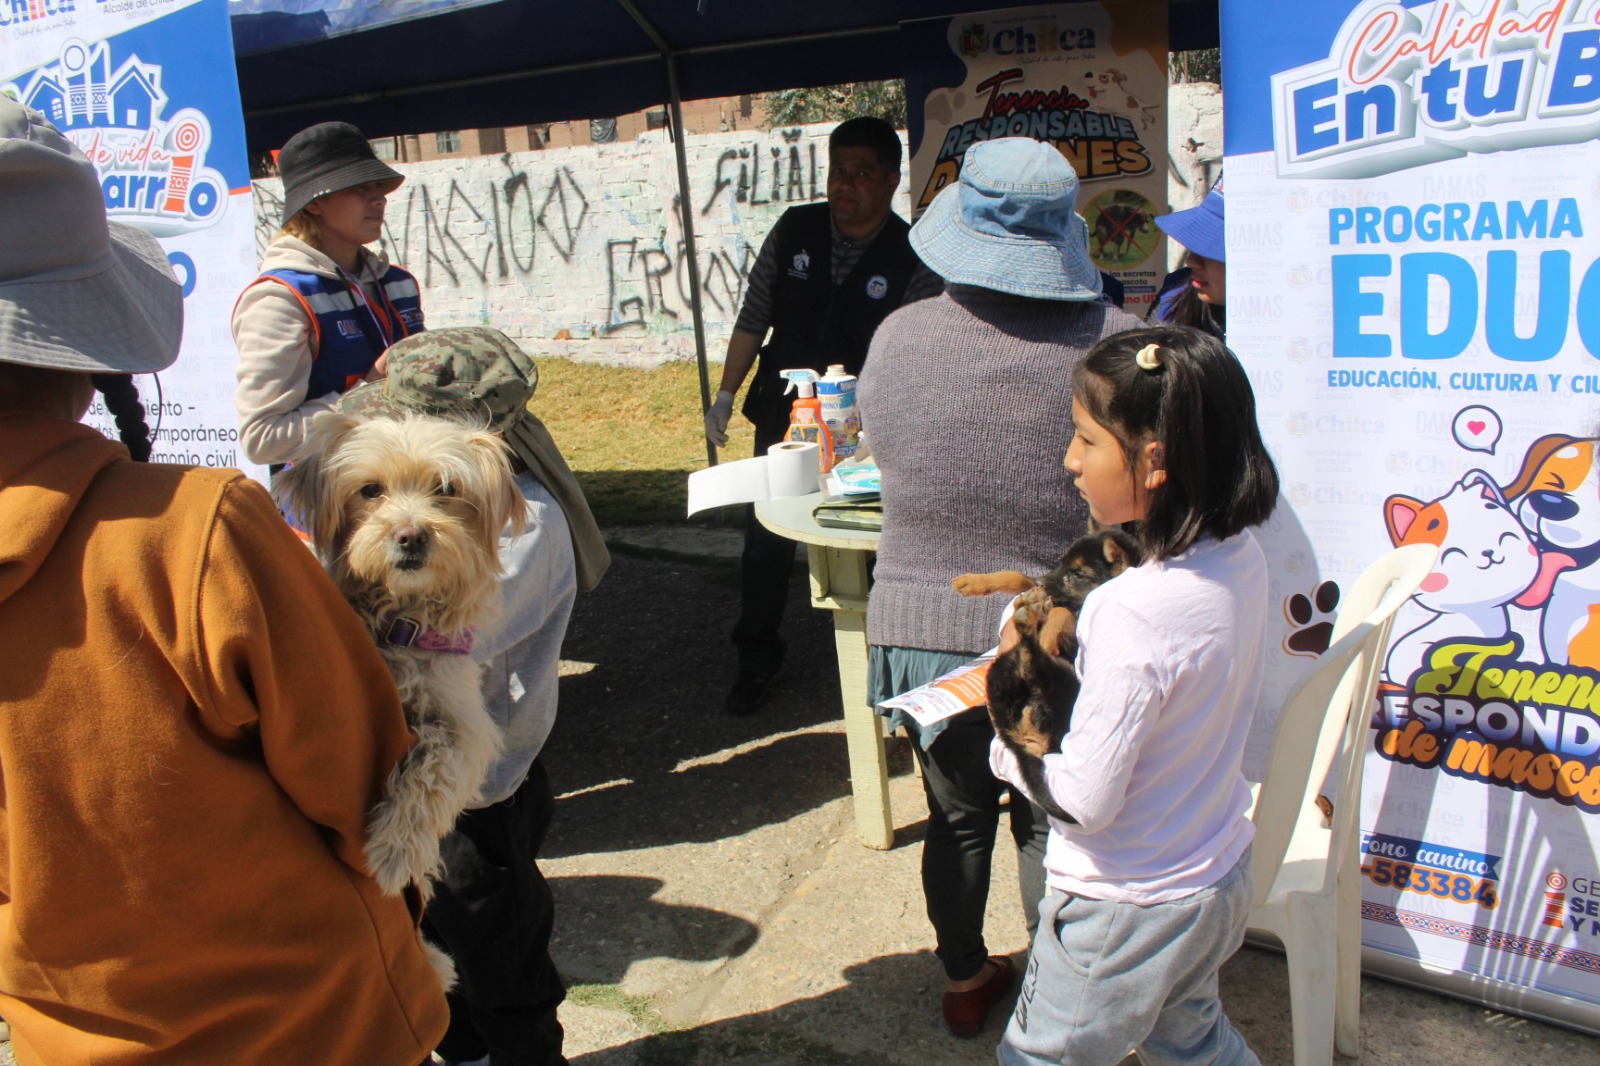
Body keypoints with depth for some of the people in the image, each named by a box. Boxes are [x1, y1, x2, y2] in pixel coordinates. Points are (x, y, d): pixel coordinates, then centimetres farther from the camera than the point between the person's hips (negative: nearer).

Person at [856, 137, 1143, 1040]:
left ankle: (965, 981, 41)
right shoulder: (1119, 346, -16)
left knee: (958, 816, 21)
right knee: (1053, 824, 18)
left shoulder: (897, 339, -10)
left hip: (919, 629, 2)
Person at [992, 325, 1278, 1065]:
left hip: (1126, 912, -8)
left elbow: (1083, 801, -28)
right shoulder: (1241, 559, -8)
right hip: (1218, 878, 8)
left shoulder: (1132, 615, -33)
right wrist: (1065, 660, -3)